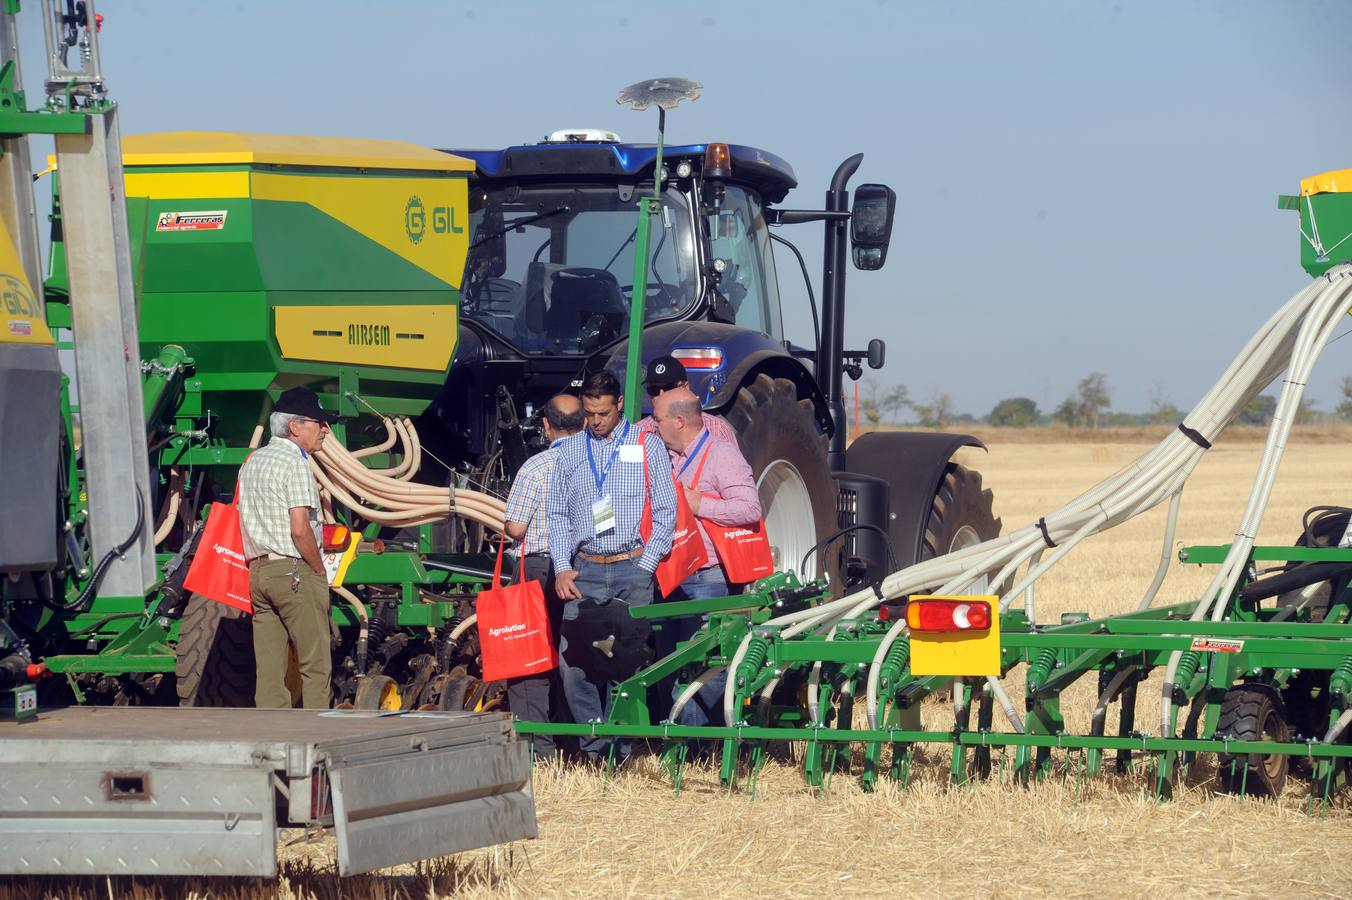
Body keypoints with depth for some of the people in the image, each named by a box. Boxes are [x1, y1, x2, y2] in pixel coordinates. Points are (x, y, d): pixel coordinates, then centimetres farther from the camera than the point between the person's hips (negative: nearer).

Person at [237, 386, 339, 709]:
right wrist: (320, 571, -6)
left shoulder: (252, 462, 16)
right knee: (315, 664, -3)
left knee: (269, 668, 5)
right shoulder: (294, 462, -10)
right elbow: (300, 529, -18)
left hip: (257, 570, 8)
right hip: (293, 570, -8)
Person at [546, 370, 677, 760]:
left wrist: (646, 566, -5)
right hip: (584, 571, 2)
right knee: (572, 661, -8)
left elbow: (665, 511, 4)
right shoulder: (570, 450, 13)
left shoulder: (647, 445, 5)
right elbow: (557, 513, 14)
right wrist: (562, 569, 3)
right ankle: (594, 748, 1)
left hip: (632, 570, -2)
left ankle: (621, 750, 2)